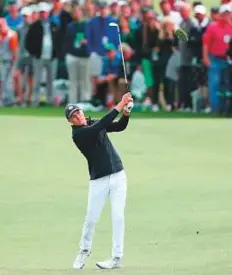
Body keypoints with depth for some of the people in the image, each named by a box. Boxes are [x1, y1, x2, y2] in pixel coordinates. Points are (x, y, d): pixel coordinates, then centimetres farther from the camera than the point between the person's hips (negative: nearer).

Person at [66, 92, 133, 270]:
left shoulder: (94, 123, 8)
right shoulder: (78, 134, -12)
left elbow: (120, 126, 1)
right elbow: (100, 126, -24)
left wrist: (126, 113, -20)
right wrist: (120, 106, -27)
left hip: (118, 176, 4)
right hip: (99, 181, -4)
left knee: (118, 217, -5)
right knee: (91, 219, 1)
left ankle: (117, 258, -3)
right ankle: (84, 251, 27)